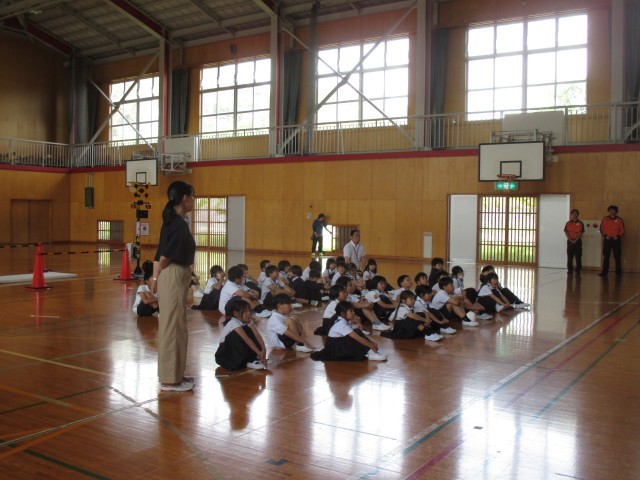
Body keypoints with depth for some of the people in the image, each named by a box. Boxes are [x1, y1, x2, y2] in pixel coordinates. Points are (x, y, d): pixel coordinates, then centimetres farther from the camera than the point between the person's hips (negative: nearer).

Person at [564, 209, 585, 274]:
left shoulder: (580, 223, 3)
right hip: (570, 241, 1)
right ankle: (570, 270, 7)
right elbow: (566, 232, 2)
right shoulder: (568, 223, 8)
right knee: (569, 257, 2)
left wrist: (576, 240, -14)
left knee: (578, 257, -2)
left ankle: (578, 270, 3)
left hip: (577, 241, -1)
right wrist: (570, 240, -10)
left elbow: (580, 233, -3)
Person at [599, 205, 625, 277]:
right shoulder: (605, 219, 4)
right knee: (606, 256, 3)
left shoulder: (619, 220, 0)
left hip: (616, 240, -1)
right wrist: (605, 235, -7)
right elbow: (602, 228, 7)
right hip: (607, 239, 1)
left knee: (617, 257, 0)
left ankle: (618, 272, 6)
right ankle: (604, 272, 7)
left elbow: (622, 230, 3)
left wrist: (618, 236, -11)